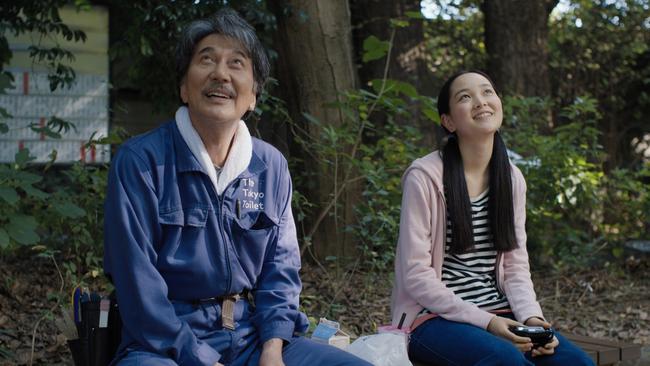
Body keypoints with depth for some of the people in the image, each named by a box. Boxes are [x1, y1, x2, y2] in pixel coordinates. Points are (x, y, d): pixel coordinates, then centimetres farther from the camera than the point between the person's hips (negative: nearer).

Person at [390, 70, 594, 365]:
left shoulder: (512, 178, 7)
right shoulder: (425, 176, -12)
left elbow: (516, 266, 9)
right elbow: (416, 275, -13)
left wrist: (531, 317, -10)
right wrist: (484, 321, -19)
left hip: (499, 313, 6)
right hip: (434, 316, -5)